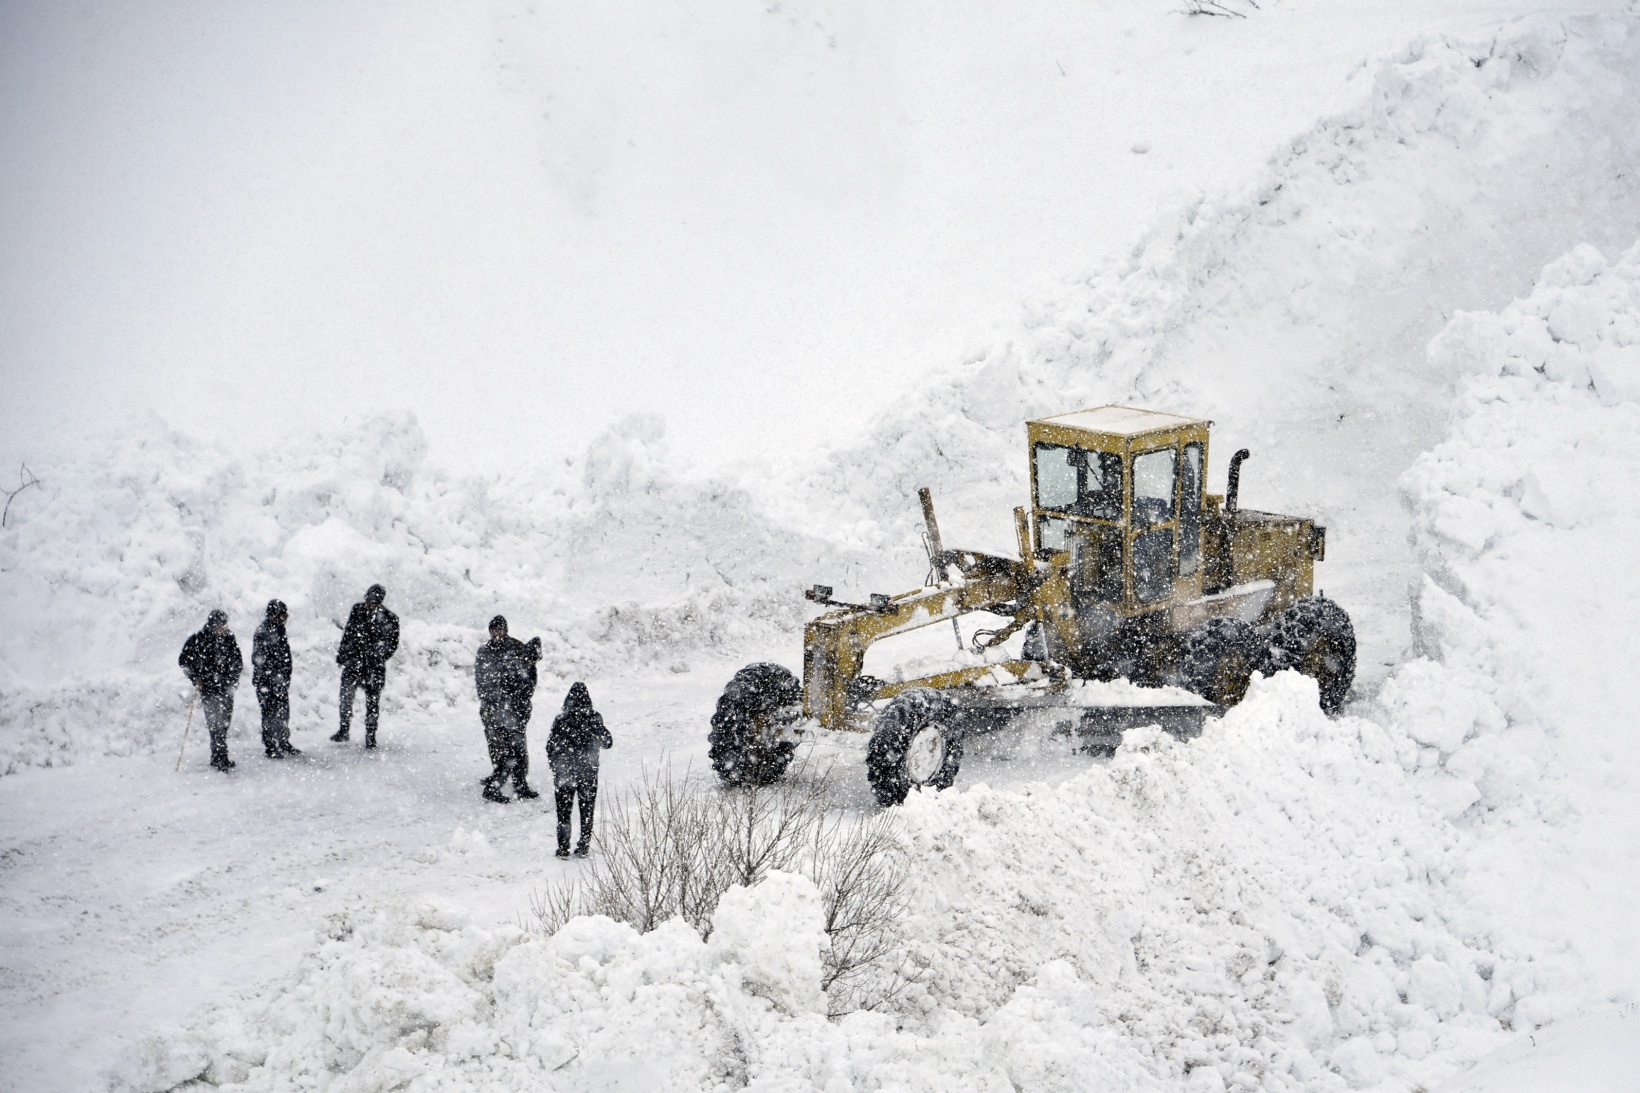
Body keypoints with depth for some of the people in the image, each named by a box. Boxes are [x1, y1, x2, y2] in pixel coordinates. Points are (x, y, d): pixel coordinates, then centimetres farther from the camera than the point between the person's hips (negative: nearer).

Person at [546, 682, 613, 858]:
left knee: (563, 812, 10)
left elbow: (551, 746, -7)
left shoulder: (561, 719, -11)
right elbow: (608, 742, -1)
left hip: (564, 772, -1)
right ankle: (583, 846, 15)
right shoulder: (594, 718, -8)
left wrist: (555, 768, 7)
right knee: (587, 811, 13)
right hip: (588, 773, 1)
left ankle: (563, 848, 9)